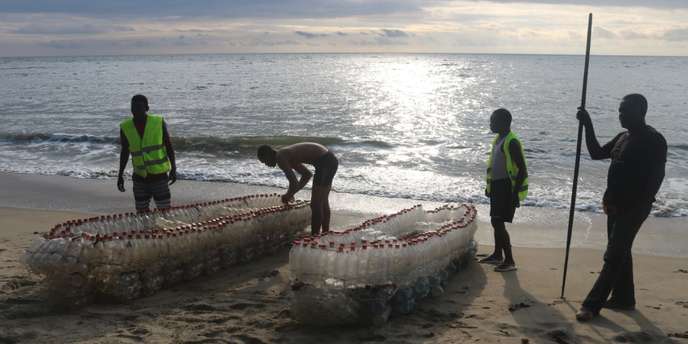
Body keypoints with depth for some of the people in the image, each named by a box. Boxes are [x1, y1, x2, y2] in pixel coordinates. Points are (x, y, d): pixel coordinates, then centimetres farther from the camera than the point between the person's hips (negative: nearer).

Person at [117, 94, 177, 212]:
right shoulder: (125, 127, -3)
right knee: (142, 212, 8)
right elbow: (125, 152, 10)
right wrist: (120, 175, 10)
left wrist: (173, 169, -4)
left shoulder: (158, 122, -8)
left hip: (159, 175, -3)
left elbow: (169, 146, 0)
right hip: (140, 177, 3)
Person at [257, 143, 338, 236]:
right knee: (323, 201, 21)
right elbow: (307, 174, 32)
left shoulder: (279, 158, -7)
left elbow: (294, 182, -15)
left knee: (316, 204, -2)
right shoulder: (288, 155, 22)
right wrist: (292, 193, 27)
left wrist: (289, 195, 5)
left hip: (324, 162, -10)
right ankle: (325, 232, 31)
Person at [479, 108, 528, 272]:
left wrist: (515, 193, -24)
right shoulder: (498, 139, 11)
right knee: (495, 221, 17)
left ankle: (510, 261, -6)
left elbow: (522, 170, -21)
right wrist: (489, 186, 24)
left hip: (506, 188, -10)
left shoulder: (512, 142, -19)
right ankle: (497, 255, 32)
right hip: (497, 186, 10)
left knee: (498, 223, -12)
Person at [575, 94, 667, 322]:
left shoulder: (653, 140, -13)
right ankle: (623, 298, 29)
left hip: (634, 207, -9)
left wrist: (638, 206, -21)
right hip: (616, 204, 9)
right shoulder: (623, 137, 13)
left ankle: (592, 305, -9)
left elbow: (656, 178, -17)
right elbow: (597, 153, 18)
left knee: (614, 256, -9)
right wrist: (588, 126, 8)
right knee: (620, 252, 17)